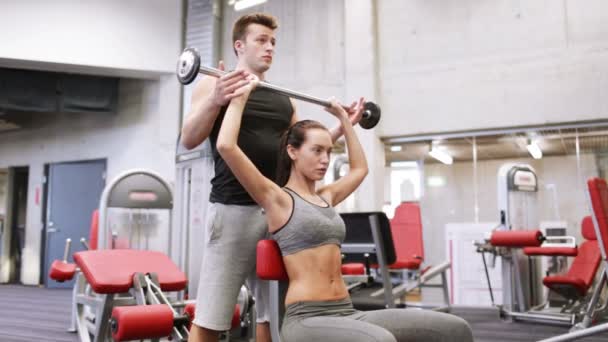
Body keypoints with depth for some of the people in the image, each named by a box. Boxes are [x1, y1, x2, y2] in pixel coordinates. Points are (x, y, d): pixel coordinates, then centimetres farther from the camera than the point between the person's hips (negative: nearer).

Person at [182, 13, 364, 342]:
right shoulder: (214, 83, 3)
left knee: (272, 313, 12)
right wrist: (214, 101, -26)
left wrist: (342, 127, 12)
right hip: (234, 210, -5)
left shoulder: (283, 99, 19)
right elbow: (189, 139, -9)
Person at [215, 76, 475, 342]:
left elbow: (359, 168, 37)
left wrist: (344, 119, 35)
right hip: (306, 318, -7)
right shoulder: (276, 198, -2)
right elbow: (226, 146, -13)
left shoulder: (326, 197, 18)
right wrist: (241, 96, -1)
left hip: (347, 313, 8)